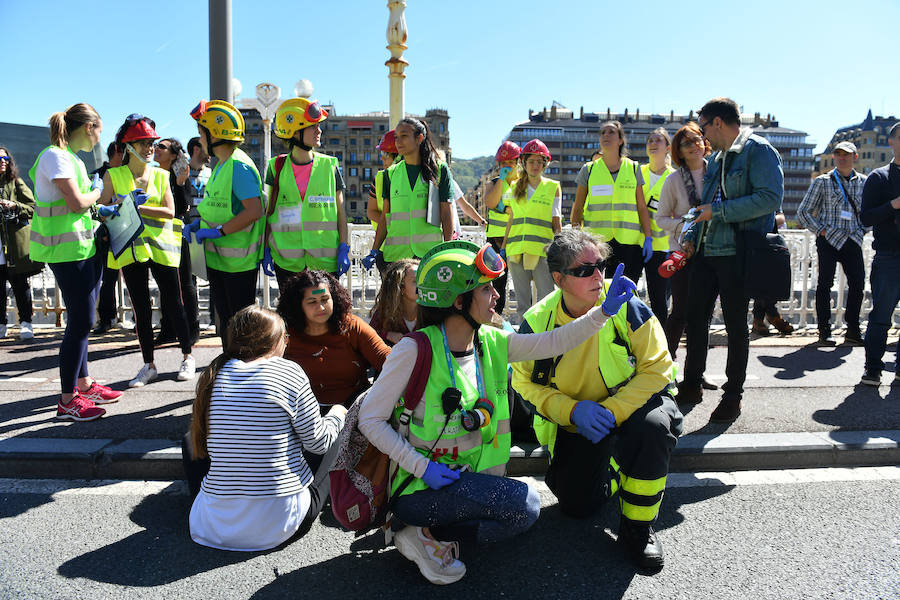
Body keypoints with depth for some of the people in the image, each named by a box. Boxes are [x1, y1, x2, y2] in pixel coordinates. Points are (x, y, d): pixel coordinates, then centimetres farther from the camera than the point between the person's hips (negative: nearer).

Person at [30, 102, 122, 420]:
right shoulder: (55, 155, -13)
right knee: (80, 321, -6)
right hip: (67, 249, -10)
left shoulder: (71, 157, 16)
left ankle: (84, 383, 27)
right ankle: (67, 401, 3)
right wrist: (97, 191, -2)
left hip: (84, 245, 10)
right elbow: (77, 203, -18)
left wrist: (100, 210, 13)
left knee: (81, 319, 15)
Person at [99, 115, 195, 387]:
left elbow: (169, 212, -2)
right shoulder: (113, 175, 7)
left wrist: (138, 207, -13)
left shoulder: (160, 175, 9)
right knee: (141, 309, 5)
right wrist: (122, 205, -17)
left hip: (161, 246, 0)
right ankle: (149, 365, 16)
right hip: (130, 248, 0)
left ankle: (188, 357, 17)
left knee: (173, 304, 2)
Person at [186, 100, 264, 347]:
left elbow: (254, 211, -26)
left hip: (238, 261, -10)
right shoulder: (221, 165, 13)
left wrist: (218, 231, -23)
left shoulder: (239, 166, -18)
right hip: (217, 258, 10)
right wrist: (199, 222, 7)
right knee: (224, 318, 17)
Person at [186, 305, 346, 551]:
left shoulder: (214, 374, 1)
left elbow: (202, 449, 10)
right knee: (332, 438, 14)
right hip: (278, 523, -4)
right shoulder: (289, 372, -11)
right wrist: (337, 415, 14)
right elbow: (318, 442, -6)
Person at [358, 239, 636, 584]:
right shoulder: (415, 351, -19)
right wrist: (422, 466, -23)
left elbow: (554, 342, -3)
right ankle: (421, 534, -6)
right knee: (525, 503, -19)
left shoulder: (491, 342, 0)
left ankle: (432, 532, 2)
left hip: (468, 482, 7)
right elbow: (370, 418, -16)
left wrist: (606, 309, -14)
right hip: (419, 487, -7)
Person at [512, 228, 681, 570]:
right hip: (576, 423, 2)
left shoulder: (624, 305, -19)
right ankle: (612, 470, 30)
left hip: (632, 404, -1)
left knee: (654, 425, -36)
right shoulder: (537, 322, -14)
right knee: (576, 506, -7)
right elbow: (525, 383, -6)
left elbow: (657, 368, -18)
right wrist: (573, 410, -23)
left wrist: (612, 410, -30)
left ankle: (637, 528, -13)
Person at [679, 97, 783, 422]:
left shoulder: (759, 150, -7)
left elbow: (771, 198, -20)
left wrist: (719, 210, -18)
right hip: (706, 252, 8)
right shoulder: (717, 158, 19)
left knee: (736, 325, 1)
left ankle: (733, 395, 13)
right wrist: (692, 235, 11)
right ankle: (692, 386, 23)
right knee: (695, 318, 10)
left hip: (737, 254, -8)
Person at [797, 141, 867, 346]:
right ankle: (824, 331, 5)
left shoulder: (864, 182, 12)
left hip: (853, 241, 3)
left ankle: (853, 331, 12)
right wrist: (821, 230, -5)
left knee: (857, 283, 0)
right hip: (829, 239, -3)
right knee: (825, 283, -3)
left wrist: (862, 230, 8)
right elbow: (803, 212, 3)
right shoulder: (822, 182, 2)